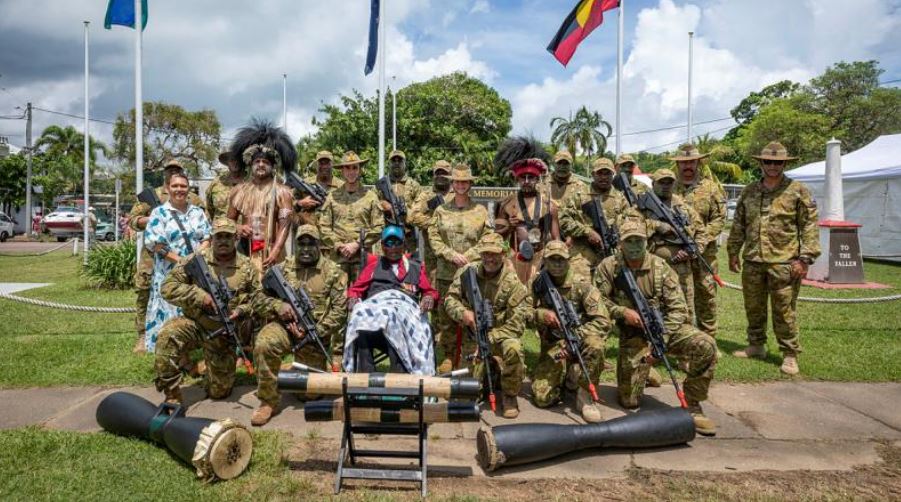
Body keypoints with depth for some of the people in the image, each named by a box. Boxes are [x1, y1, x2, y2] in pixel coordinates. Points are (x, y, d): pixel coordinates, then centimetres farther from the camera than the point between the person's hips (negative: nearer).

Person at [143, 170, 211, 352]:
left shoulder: (198, 212, 12)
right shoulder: (159, 213, 1)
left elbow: (207, 238, 8)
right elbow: (155, 243, -7)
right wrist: (181, 260, -14)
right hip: (170, 274, -3)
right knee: (170, 315, -4)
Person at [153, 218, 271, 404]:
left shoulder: (246, 267, -2)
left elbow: (257, 298, 1)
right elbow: (168, 287, -11)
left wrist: (278, 307, -20)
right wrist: (199, 296, -22)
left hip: (224, 334, 1)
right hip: (193, 324, -1)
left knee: (219, 391, 6)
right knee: (167, 336, -35)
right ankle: (171, 396, -19)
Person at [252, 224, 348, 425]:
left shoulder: (334, 272, -3)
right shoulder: (284, 268, 5)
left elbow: (339, 310, -7)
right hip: (286, 325, 1)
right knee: (263, 344, -33)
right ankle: (269, 401, -15)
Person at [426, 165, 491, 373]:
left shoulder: (481, 211, 7)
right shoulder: (441, 210, 10)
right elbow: (434, 237, 3)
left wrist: (468, 257, -9)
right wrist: (452, 255, -10)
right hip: (446, 272, 1)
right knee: (446, 314, 4)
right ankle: (448, 357, 15)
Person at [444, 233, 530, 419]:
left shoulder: (513, 283, -11)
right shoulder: (468, 272, -2)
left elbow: (516, 324, -14)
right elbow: (450, 299, 1)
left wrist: (488, 338, -21)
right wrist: (462, 313, -21)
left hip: (500, 334, -2)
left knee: (513, 349, -36)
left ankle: (510, 396, -10)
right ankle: (491, 366, 28)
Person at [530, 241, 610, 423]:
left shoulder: (582, 284, -11)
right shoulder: (538, 285, 0)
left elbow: (603, 321, -18)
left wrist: (575, 337, -31)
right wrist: (542, 314, -17)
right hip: (553, 346, 2)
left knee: (595, 344, -38)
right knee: (542, 398, -13)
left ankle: (586, 394, -14)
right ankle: (564, 376, 20)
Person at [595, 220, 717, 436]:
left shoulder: (660, 267, -9)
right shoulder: (608, 266, -7)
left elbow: (678, 309, -11)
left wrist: (661, 341, -21)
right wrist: (622, 312, -19)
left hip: (665, 328, 1)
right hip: (632, 336, 0)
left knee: (705, 346, -29)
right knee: (629, 401, -5)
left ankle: (692, 405, -9)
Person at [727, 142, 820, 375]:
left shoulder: (798, 191, -1)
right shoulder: (749, 191, 12)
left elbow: (810, 226, -4)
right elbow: (738, 223, 18)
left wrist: (804, 258, -11)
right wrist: (733, 251, 15)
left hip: (783, 263, -4)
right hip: (752, 261, 5)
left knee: (784, 311, 0)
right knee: (753, 308, 14)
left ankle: (790, 355, 11)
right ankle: (756, 345, 30)